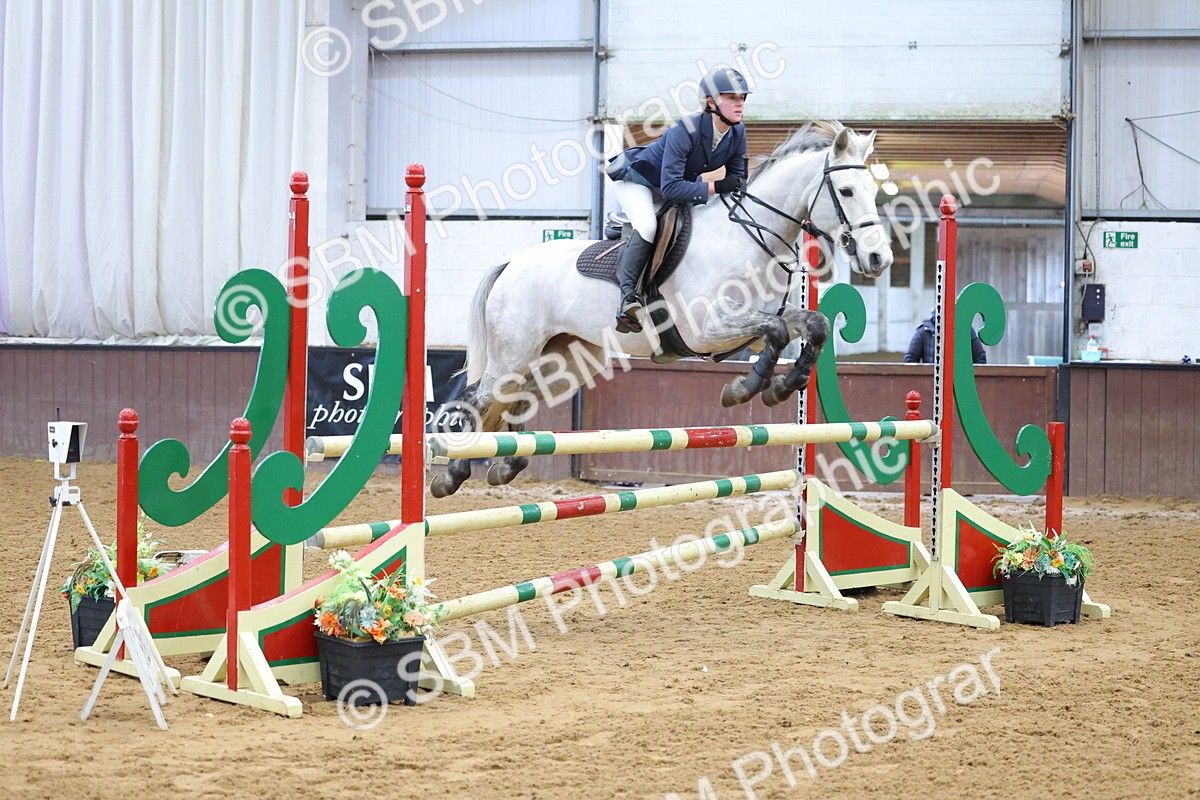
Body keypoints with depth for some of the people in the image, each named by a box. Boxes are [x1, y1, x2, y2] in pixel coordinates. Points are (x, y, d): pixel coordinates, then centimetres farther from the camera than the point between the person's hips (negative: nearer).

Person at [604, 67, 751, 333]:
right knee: (647, 225, -33)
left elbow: (738, 177, -3)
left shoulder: (737, 133, -15)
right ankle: (627, 296, -30)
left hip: (680, 183, 8)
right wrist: (714, 187, -42)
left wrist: (737, 186, -25)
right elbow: (670, 187, -39)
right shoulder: (684, 130, -36)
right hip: (637, 177, -8)